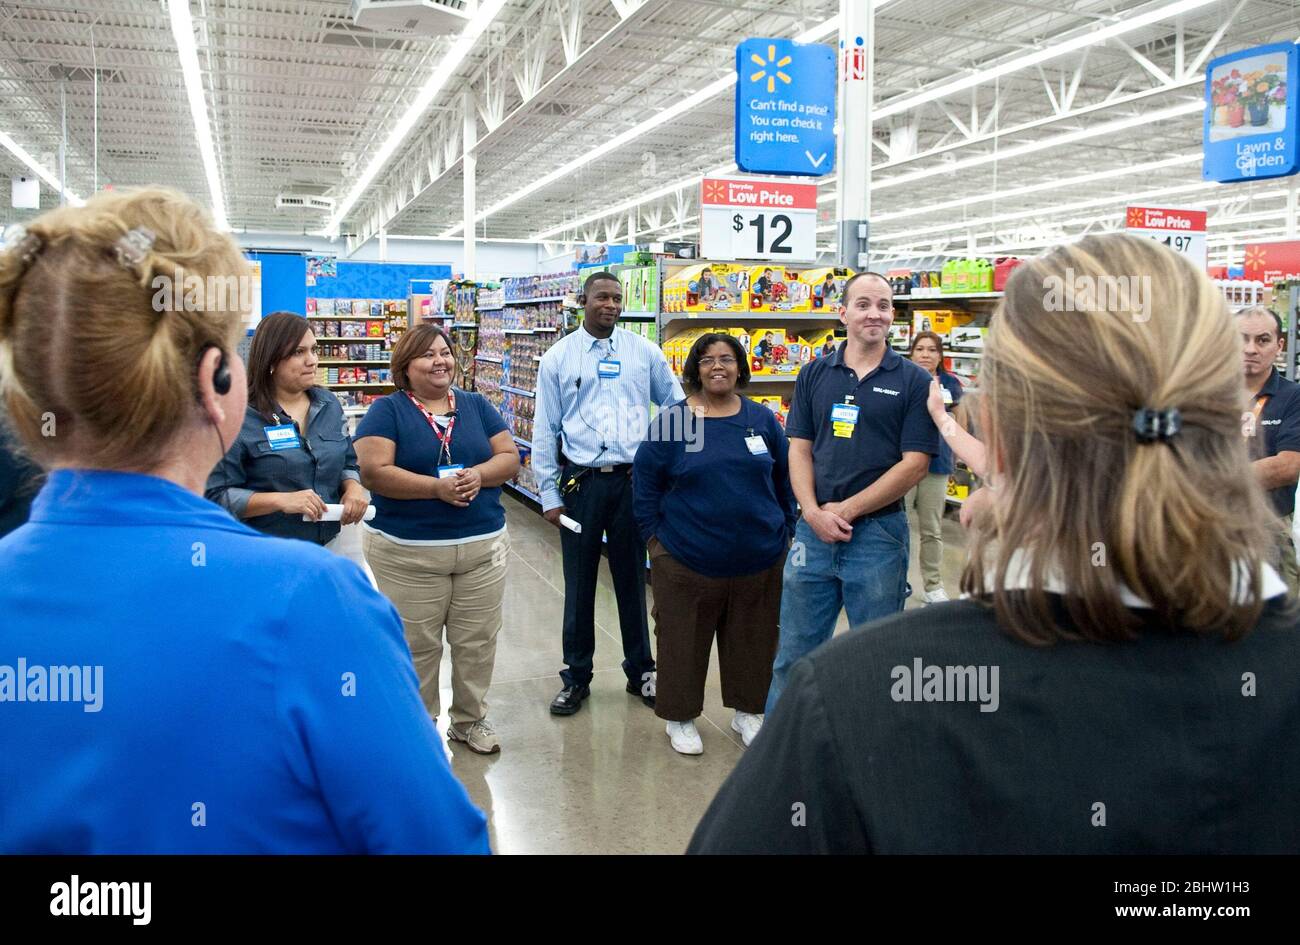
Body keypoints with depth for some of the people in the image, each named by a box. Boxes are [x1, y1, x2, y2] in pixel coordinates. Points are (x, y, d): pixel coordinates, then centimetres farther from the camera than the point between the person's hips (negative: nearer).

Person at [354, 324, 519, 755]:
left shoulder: (476, 406, 10)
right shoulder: (387, 410, -3)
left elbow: (509, 457, 6)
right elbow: (373, 472, -14)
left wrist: (478, 474, -15)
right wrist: (437, 486, -22)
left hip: (484, 545, 4)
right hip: (407, 553, -3)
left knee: (476, 641, 11)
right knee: (416, 646, 7)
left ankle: (470, 718, 29)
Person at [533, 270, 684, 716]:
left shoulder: (645, 351, 4)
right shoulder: (558, 357, 2)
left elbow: (678, 407, 13)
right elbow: (545, 430, 2)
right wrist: (550, 496, -1)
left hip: (634, 479, 1)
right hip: (581, 481, -1)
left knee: (632, 578, 11)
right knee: (579, 583, 8)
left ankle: (641, 671, 26)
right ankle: (576, 677, 21)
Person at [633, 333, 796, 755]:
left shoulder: (762, 419, 3)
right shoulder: (671, 420, -5)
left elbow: (784, 479, 10)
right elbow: (646, 482, 0)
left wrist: (785, 531, 9)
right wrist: (654, 536, -3)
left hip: (759, 560, 3)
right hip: (685, 561, -2)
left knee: (752, 641, 15)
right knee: (683, 642, 9)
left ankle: (747, 711, 34)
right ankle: (680, 717, 27)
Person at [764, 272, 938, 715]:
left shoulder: (913, 381, -2)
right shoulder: (815, 375, 7)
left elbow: (914, 463, -8)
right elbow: (799, 449, 4)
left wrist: (845, 510, -12)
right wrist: (814, 513, -11)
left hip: (878, 531, -2)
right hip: (814, 528, 3)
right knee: (794, 653, 12)